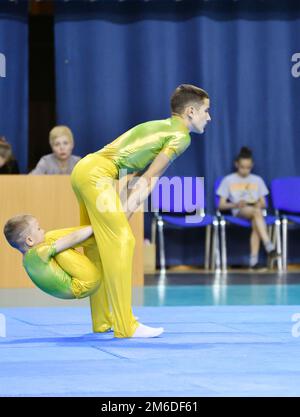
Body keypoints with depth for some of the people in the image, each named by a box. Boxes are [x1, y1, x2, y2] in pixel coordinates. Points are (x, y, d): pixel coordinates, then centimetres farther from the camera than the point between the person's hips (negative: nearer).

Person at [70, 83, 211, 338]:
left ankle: (102, 321, 18)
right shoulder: (181, 136, -2)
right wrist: (125, 217, -8)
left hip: (85, 169, 10)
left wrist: (120, 217, 16)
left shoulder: (160, 127, 26)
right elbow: (149, 180, -7)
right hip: (97, 173, -10)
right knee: (121, 242, -10)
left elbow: (140, 177, 20)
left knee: (99, 246, 13)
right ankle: (126, 326, -12)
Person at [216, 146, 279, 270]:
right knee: (257, 212, -37)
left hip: (255, 210, 3)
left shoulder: (257, 180, 19)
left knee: (256, 223, -36)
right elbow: (221, 205, 6)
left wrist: (259, 204, -7)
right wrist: (235, 205, -12)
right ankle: (269, 246, -52)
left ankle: (254, 260, -45)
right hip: (239, 212, -2)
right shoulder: (228, 180, 11)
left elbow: (263, 204, 18)